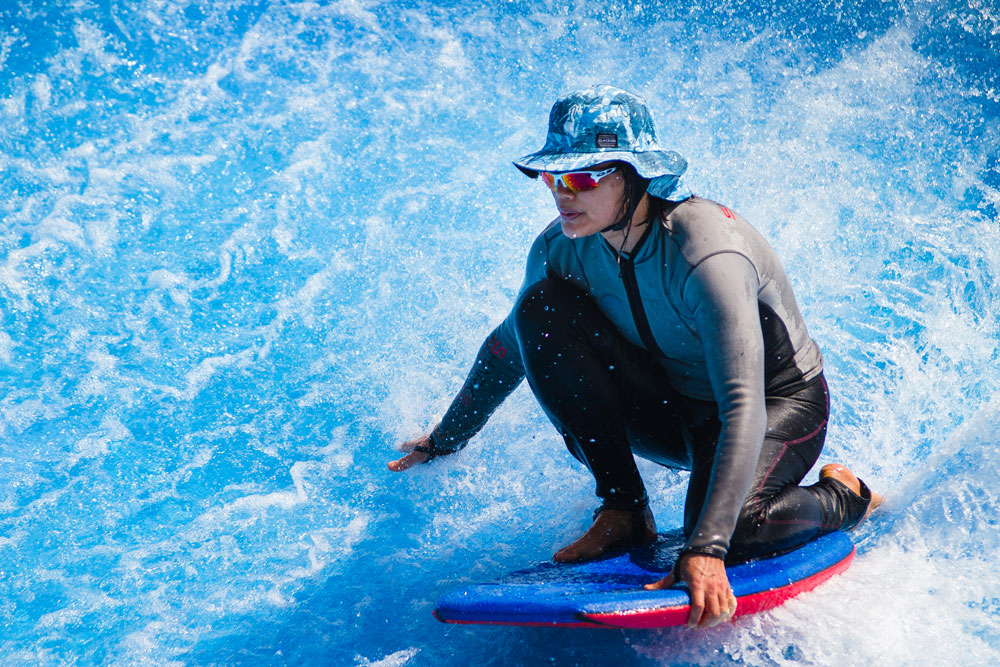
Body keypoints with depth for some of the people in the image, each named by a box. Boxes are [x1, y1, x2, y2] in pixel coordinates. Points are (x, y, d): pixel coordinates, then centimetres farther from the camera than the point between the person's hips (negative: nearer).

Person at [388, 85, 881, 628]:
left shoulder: (706, 256, -34)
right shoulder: (562, 248, -14)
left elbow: (744, 411, -41)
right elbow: (511, 345, 7)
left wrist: (705, 550, -50)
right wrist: (446, 440, 15)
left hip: (781, 404, -6)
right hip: (671, 410, 6)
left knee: (729, 533, -37)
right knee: (542, 305, -19)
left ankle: (841, 497, 0)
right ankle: (622, 507, -10)